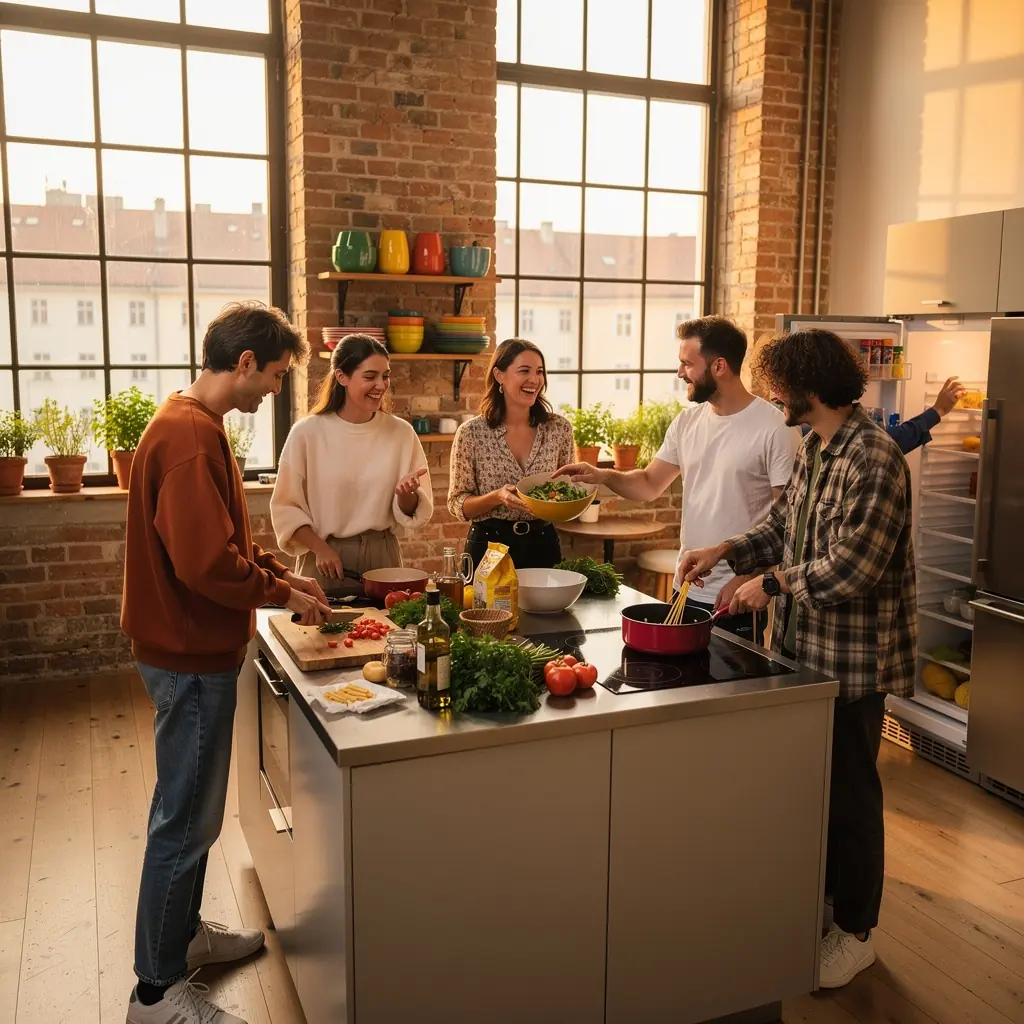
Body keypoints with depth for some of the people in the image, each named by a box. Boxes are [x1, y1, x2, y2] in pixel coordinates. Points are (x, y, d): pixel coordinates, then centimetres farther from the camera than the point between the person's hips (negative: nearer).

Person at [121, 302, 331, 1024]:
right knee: (186, 820, 2)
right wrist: (281, 595, -14)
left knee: (194, 809, 22)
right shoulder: (190, 436, -23)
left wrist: (279, 574, 11)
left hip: (194, 648, 10)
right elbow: (207, 562, -28)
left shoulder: (192, 426, 11)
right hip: (192, 654, -10)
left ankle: (186, 932, 39)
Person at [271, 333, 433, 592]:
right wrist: (320, 549, -13)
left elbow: (415, 513, 3)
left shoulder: (402, 433, -2)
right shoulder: (307, 433, -8)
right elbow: (286, 507, -3)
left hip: (382, 556, 2)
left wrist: (406, 495, -18)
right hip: (325, 557, -2)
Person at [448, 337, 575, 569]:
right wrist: (497, 497, -22)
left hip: (543, 545, 3)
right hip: (489, 545, -2)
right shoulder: (471, 434, -10)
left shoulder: (559, 428, -3)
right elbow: (457, 504, -5)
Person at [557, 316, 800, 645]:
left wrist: (745, 579, -17)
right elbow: (650, 483, 12)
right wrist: (604, 476, -7)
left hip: (737, 596, -6)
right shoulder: (687, 422, 6)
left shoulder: (773, 428, -13)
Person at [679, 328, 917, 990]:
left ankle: (855, 935, 25)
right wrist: (727, 551, 1)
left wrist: (774, 583, -16)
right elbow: (784, 526, 15)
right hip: (806, 646, 9)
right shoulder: (816, 449, 8)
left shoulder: (872, 457, -22)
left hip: (853, 659, -9)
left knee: (850, 791, 7)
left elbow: (852, 568, -27)